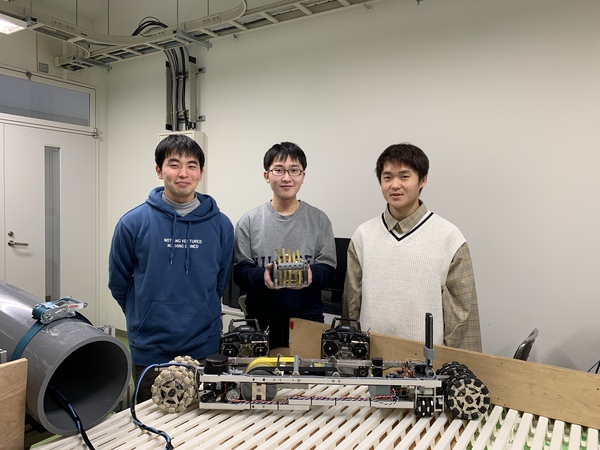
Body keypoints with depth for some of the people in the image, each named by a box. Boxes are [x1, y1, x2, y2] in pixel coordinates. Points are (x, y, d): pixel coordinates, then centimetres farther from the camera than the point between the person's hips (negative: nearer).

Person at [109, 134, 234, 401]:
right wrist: (148, 319, 10)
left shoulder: (220, 225, -3)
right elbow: (119, 283, 4)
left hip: (205, 351, 1)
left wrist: (199, 316, 11)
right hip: (150, 351, -1)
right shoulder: (134, 223, -7)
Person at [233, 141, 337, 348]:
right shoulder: (249, 221, 2)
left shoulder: (319, 219, 2)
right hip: (260, 320, 0)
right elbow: (239, 271, -1)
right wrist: (261, 275, -21)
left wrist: (311, 274, -22)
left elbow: (328, 270, 0)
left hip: (308, 319, 0)